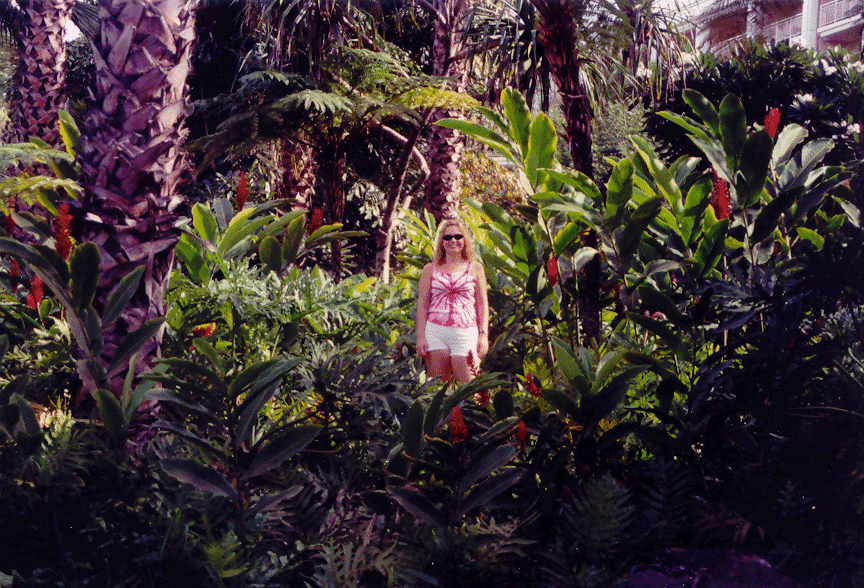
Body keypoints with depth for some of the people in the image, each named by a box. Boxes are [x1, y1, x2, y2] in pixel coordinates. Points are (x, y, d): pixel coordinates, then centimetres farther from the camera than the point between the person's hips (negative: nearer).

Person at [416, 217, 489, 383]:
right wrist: (420, 336, 1)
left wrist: (483, 334, 0)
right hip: (435, 331, 1)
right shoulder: (430, 269, 12)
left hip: (465, 332, -1)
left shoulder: (475, 268, 11)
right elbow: (422, 304, 9)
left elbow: (482, 304, 9)